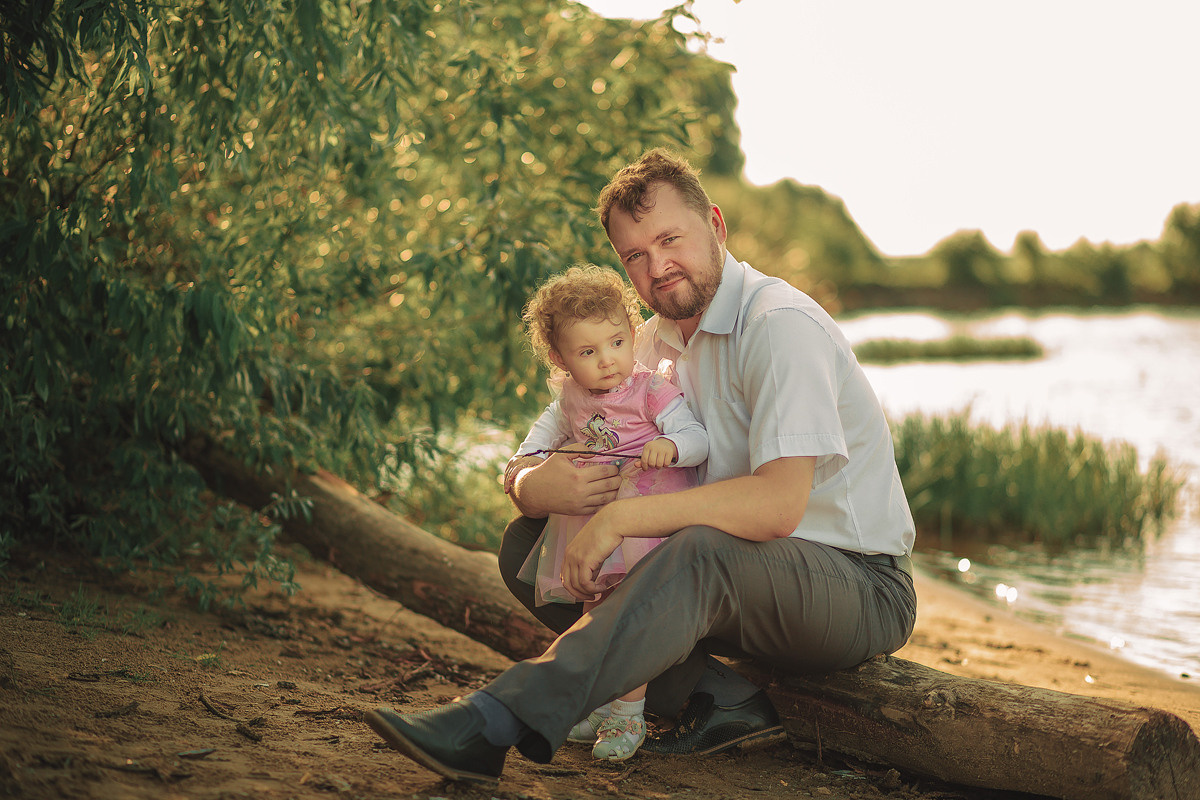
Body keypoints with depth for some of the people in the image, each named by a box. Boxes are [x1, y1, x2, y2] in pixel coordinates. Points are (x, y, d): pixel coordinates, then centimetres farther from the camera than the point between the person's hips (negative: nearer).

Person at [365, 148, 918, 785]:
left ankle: (493, 724, -42)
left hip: (860, 584, -8)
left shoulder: (781, 325, -17)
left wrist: (619, 517, -31)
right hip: (738, 577, 8)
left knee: (700, 554, -40)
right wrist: (534, 486, -19)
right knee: (527, 543, -4)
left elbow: (778, 505, -30)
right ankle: (721, 702, -15)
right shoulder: (655, 343, 8)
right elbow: (527, 464, 6)